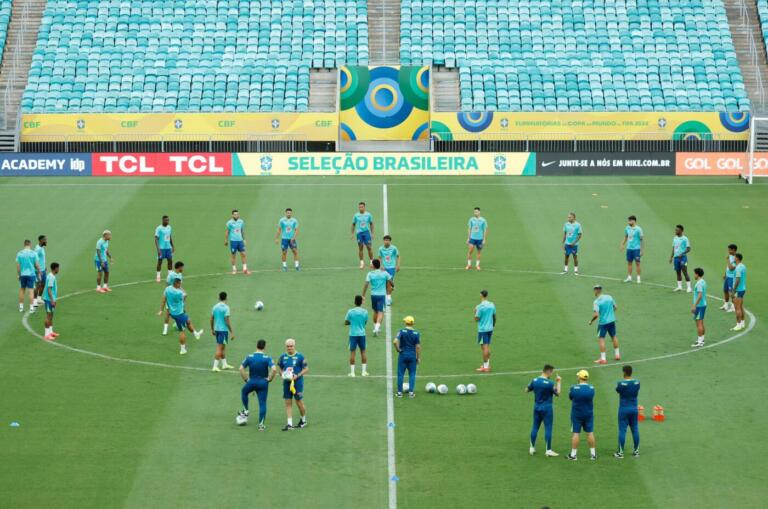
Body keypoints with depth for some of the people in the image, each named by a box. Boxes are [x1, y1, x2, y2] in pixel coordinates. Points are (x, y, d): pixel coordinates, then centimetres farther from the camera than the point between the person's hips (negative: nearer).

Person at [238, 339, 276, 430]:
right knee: (262, 404, 5)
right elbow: (273, 369, -22)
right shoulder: (267, 358, -9)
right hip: (263, 383, -1)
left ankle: (245, 411, 28)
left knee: (244, 392, 32)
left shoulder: (250, 357, -2)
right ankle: (261, 424, 3)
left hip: (251, 382, 1)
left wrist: (246, 379, 8)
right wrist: (270, 378, -7)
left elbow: (241, 369, -3)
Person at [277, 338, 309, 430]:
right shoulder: (283, 357, 6)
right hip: (286, 382, 4)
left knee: (299, 402, 1)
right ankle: (289, 424, 3)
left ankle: (303, 420, 24)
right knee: (288, 403, 1)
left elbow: (306, 369, -4)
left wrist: (297, 375, -17)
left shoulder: (300, 356, -6)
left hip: (297, 382, -4)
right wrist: (281, 374, -4)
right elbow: (279, 367, 18)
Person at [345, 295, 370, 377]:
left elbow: (346, 322, 0)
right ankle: (364, 371, 11)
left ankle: (352, 372, 0)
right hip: (362, 334, 2)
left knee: (352, 352, 2)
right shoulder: (365, 311, -3)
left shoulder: (350, 311, -8)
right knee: (363, 352, 11)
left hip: (353, 334, -2)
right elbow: (365, 322, 9)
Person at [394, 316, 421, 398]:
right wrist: (418, 358, 4)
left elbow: (395, 341, -22)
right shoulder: (416, 333, -4)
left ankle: (399, 392, 10)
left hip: (403, 354, -1)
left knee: (401, 374, 7)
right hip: (412, 356, 1)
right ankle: (411, 392, 5)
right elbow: (418, 346, -4)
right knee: (412, 374, 9)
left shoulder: (402, 331, -9)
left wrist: (398, 349, -6)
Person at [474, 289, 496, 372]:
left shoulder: (480, 306, -15)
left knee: (484, 347, -3)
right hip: (490, 328, 6)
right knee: (487, 347, 15)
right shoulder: (492, 305, 4)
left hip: (482, 329, -6)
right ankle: (487, 365, 20)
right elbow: (494, 317, 12)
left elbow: (476, 319, -13)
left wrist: (475, 312, 4)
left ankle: (485, 367, -2)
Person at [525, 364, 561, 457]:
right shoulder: (550, 383, -18)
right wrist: (558, 382, 0)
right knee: (548, 428, 1)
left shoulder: (534, 380, -1)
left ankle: (532, 448, 20)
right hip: (547, 408, -5)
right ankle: (548, 451, 3)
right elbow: (558, 393, -9)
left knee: (535, 427, 14)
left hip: (536, 407, 5)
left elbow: (527, 390, 11)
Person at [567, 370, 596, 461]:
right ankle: (593, 454, 15)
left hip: (576, 415, -2)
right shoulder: (591, 388, -8)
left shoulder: (574, 388, -16)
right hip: (589, 414, 2)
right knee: (590, 433, 9)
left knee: (576, 433, 3)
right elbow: (591, 398, 6)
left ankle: (573, 454, 6)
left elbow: (570, 397, 1)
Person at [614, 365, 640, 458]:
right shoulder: (637, 383, -4)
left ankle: (620, 452, 4)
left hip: (624, 409, -4)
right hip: (634, 408, 4)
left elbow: (617, 390, 1)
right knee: (635, 429, 12)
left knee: (622, 430, 1)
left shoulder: (621, 384, -17)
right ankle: (636, 451, 19)